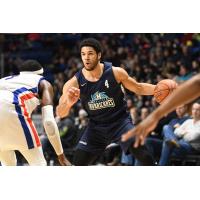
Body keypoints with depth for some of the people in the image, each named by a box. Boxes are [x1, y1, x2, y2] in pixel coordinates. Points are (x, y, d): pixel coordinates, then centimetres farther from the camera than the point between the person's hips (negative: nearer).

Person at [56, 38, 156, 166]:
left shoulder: (115, 72, -14)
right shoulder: (75, 83, -14)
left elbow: (138, 88, 2)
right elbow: (60, 114, -16)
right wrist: (69, 103, -39)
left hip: (120, 122, -2)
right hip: (96, 126, 2)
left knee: (144, 156, -22)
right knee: (78, 163, -3)